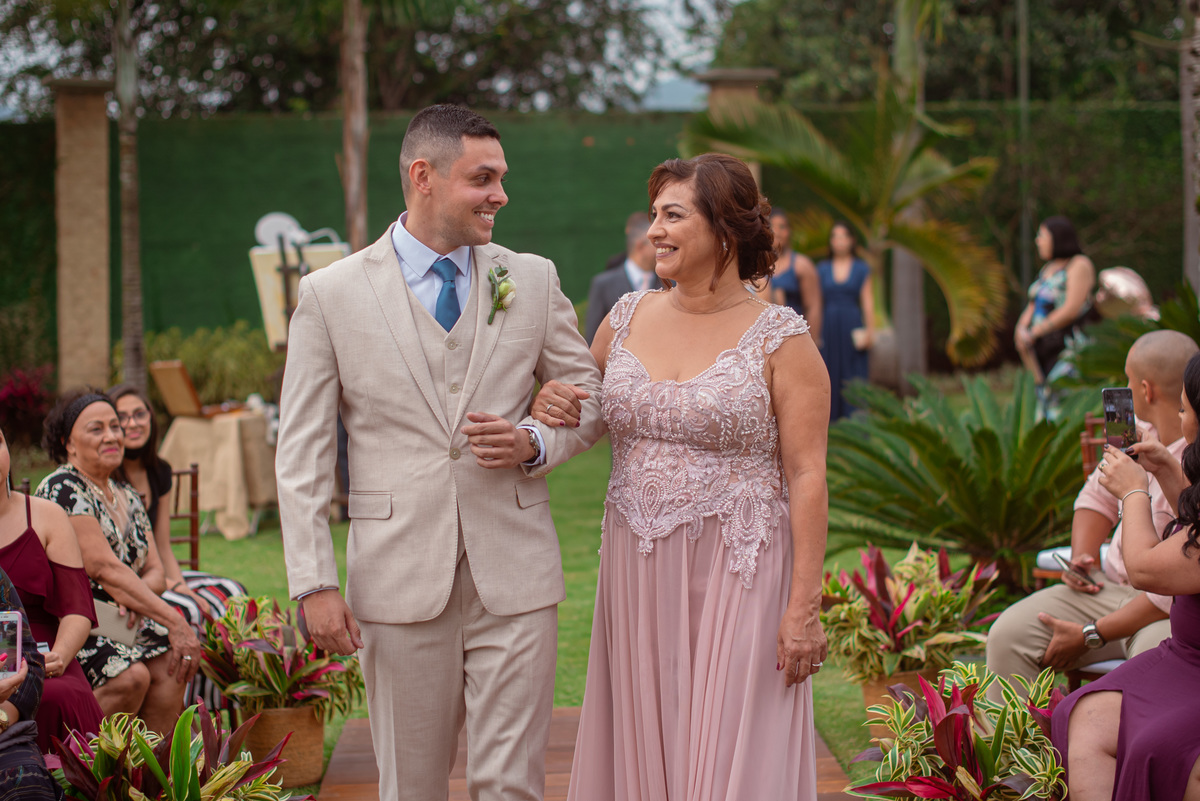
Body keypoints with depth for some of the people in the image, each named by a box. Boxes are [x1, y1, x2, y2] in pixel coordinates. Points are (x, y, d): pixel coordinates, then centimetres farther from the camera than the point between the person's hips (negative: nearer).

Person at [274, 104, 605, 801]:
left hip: (515, 577, 1)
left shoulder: (534, 279, 7)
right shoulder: (331, 294, 0)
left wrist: (535, 444, -7)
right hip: (399, 580, -1)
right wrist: (315, 584, -7)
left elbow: (589, 396, 16)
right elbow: (302, 453, 0)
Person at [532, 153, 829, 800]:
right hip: (638, 576, 5)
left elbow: (807, 477, -10)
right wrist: (548, 402, -2)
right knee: (644, 748, 10)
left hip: (735, 577, -5)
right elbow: (582, 410, 23)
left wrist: (804, 607, -15)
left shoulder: (780, 340, -7)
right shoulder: (629, 317, 7)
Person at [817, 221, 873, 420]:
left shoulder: (861, 269, 6)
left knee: (853, 376, -2)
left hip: (852, 327, -1)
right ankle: (831, 424, 7)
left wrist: (870, 330, -4)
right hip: (828, 327, 1)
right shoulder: (822, 269, 8)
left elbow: (867, 301, 4)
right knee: (830, 373, 1)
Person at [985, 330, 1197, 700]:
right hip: (1112, 588, 8)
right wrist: (1082, 556, 1)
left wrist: (1090, 635, -19)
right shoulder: (1139, 432, 5)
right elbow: (1097, 497, 24)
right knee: (1009, 634, -12)